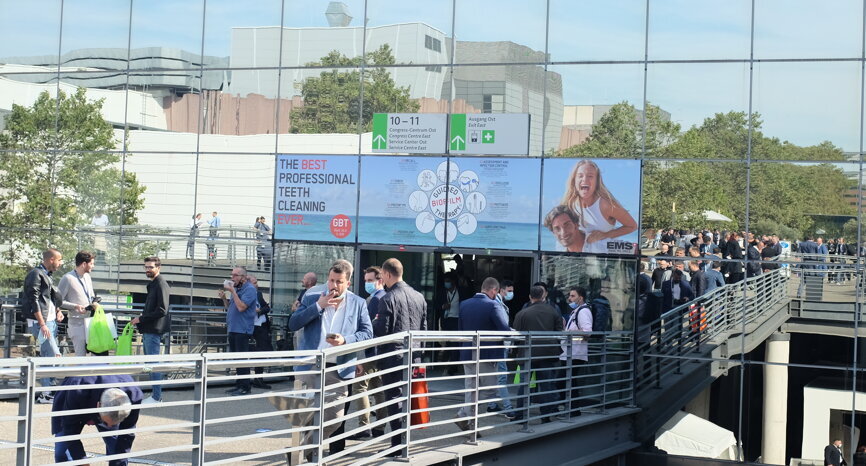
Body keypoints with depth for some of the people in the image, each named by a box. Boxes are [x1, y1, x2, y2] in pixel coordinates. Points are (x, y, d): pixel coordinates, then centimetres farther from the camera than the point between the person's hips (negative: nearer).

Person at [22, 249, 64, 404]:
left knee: (47, 356, 9)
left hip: (51, 321, 9)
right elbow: (34, 300, -16)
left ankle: (46, 392, 13)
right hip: (40, 322, -9)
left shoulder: (48, 275, 17)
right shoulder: (36, 274, -11)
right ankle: (46, 392, -10)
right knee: (55, 355, -14)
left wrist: (58, 311, 10)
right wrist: (42, 324, -20)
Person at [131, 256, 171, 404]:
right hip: (148, 331, 10)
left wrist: (141, 319, -14)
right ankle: (154, 393, 19)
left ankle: (156, 397, -4)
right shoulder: (152, 285, 18)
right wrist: (142, 322, 14)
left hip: (154, 331, -10)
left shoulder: (161, 284, -13)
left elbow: (162, 310, -20)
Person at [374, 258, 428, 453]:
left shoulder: (388, 299, -14)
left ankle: (398, 444, -1)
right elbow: (424, 328, 11)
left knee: (394, 398, -1)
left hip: (393, 356, -6)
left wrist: (374, 322, 5)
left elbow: (382, 331, -15)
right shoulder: (419, 297, 6)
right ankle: (405, 440, 18)